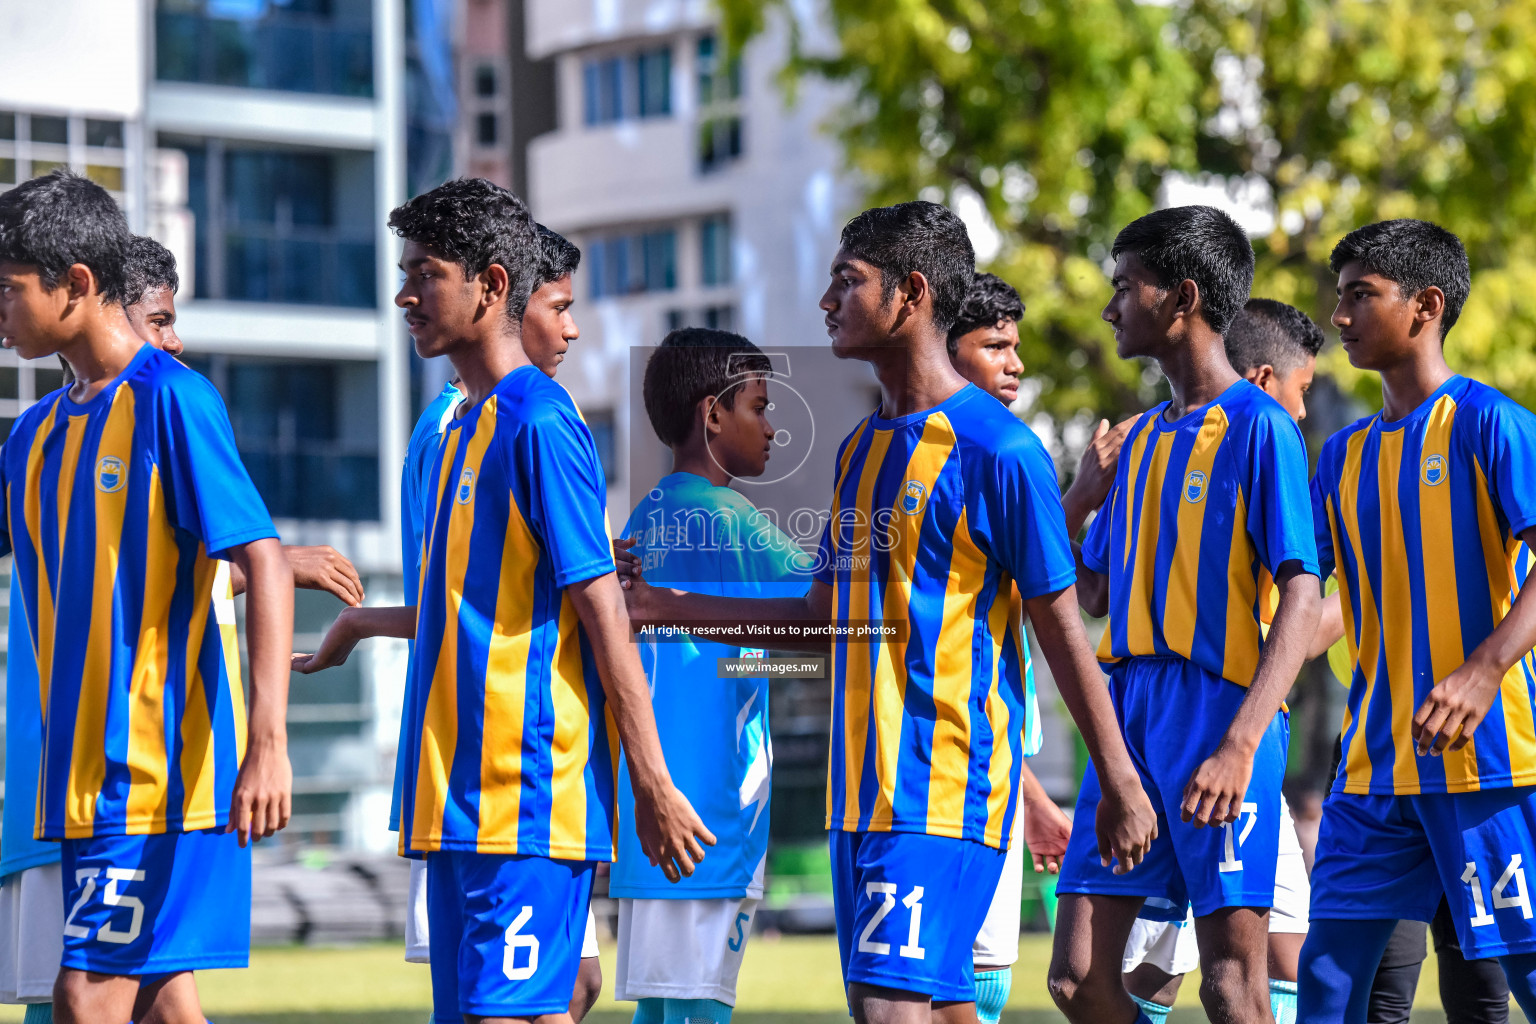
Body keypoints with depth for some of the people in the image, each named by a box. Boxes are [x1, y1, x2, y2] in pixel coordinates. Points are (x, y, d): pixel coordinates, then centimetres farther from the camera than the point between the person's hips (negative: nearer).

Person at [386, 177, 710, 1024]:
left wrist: (652, 786, -15)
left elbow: (603, 613, -14)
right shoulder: (465, 429, 17)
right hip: (459, 800, 9)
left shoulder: (540, 424, -11)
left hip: (528, 800, -9)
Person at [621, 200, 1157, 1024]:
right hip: (862, 790, 8)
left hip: (945, 792, -8)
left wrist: (1121, 785, -7)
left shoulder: (998, 451, -9)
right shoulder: (862, 448, 15)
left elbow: (1061, 628, -8)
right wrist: (674, 609, 19)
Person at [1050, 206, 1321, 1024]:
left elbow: (1300, 604, -12)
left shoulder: (1258, 427, -5)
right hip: (1130, 717, 7)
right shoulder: (1141, 439, 18)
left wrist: (1239, 745, -23)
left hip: (1219, 712, -7)